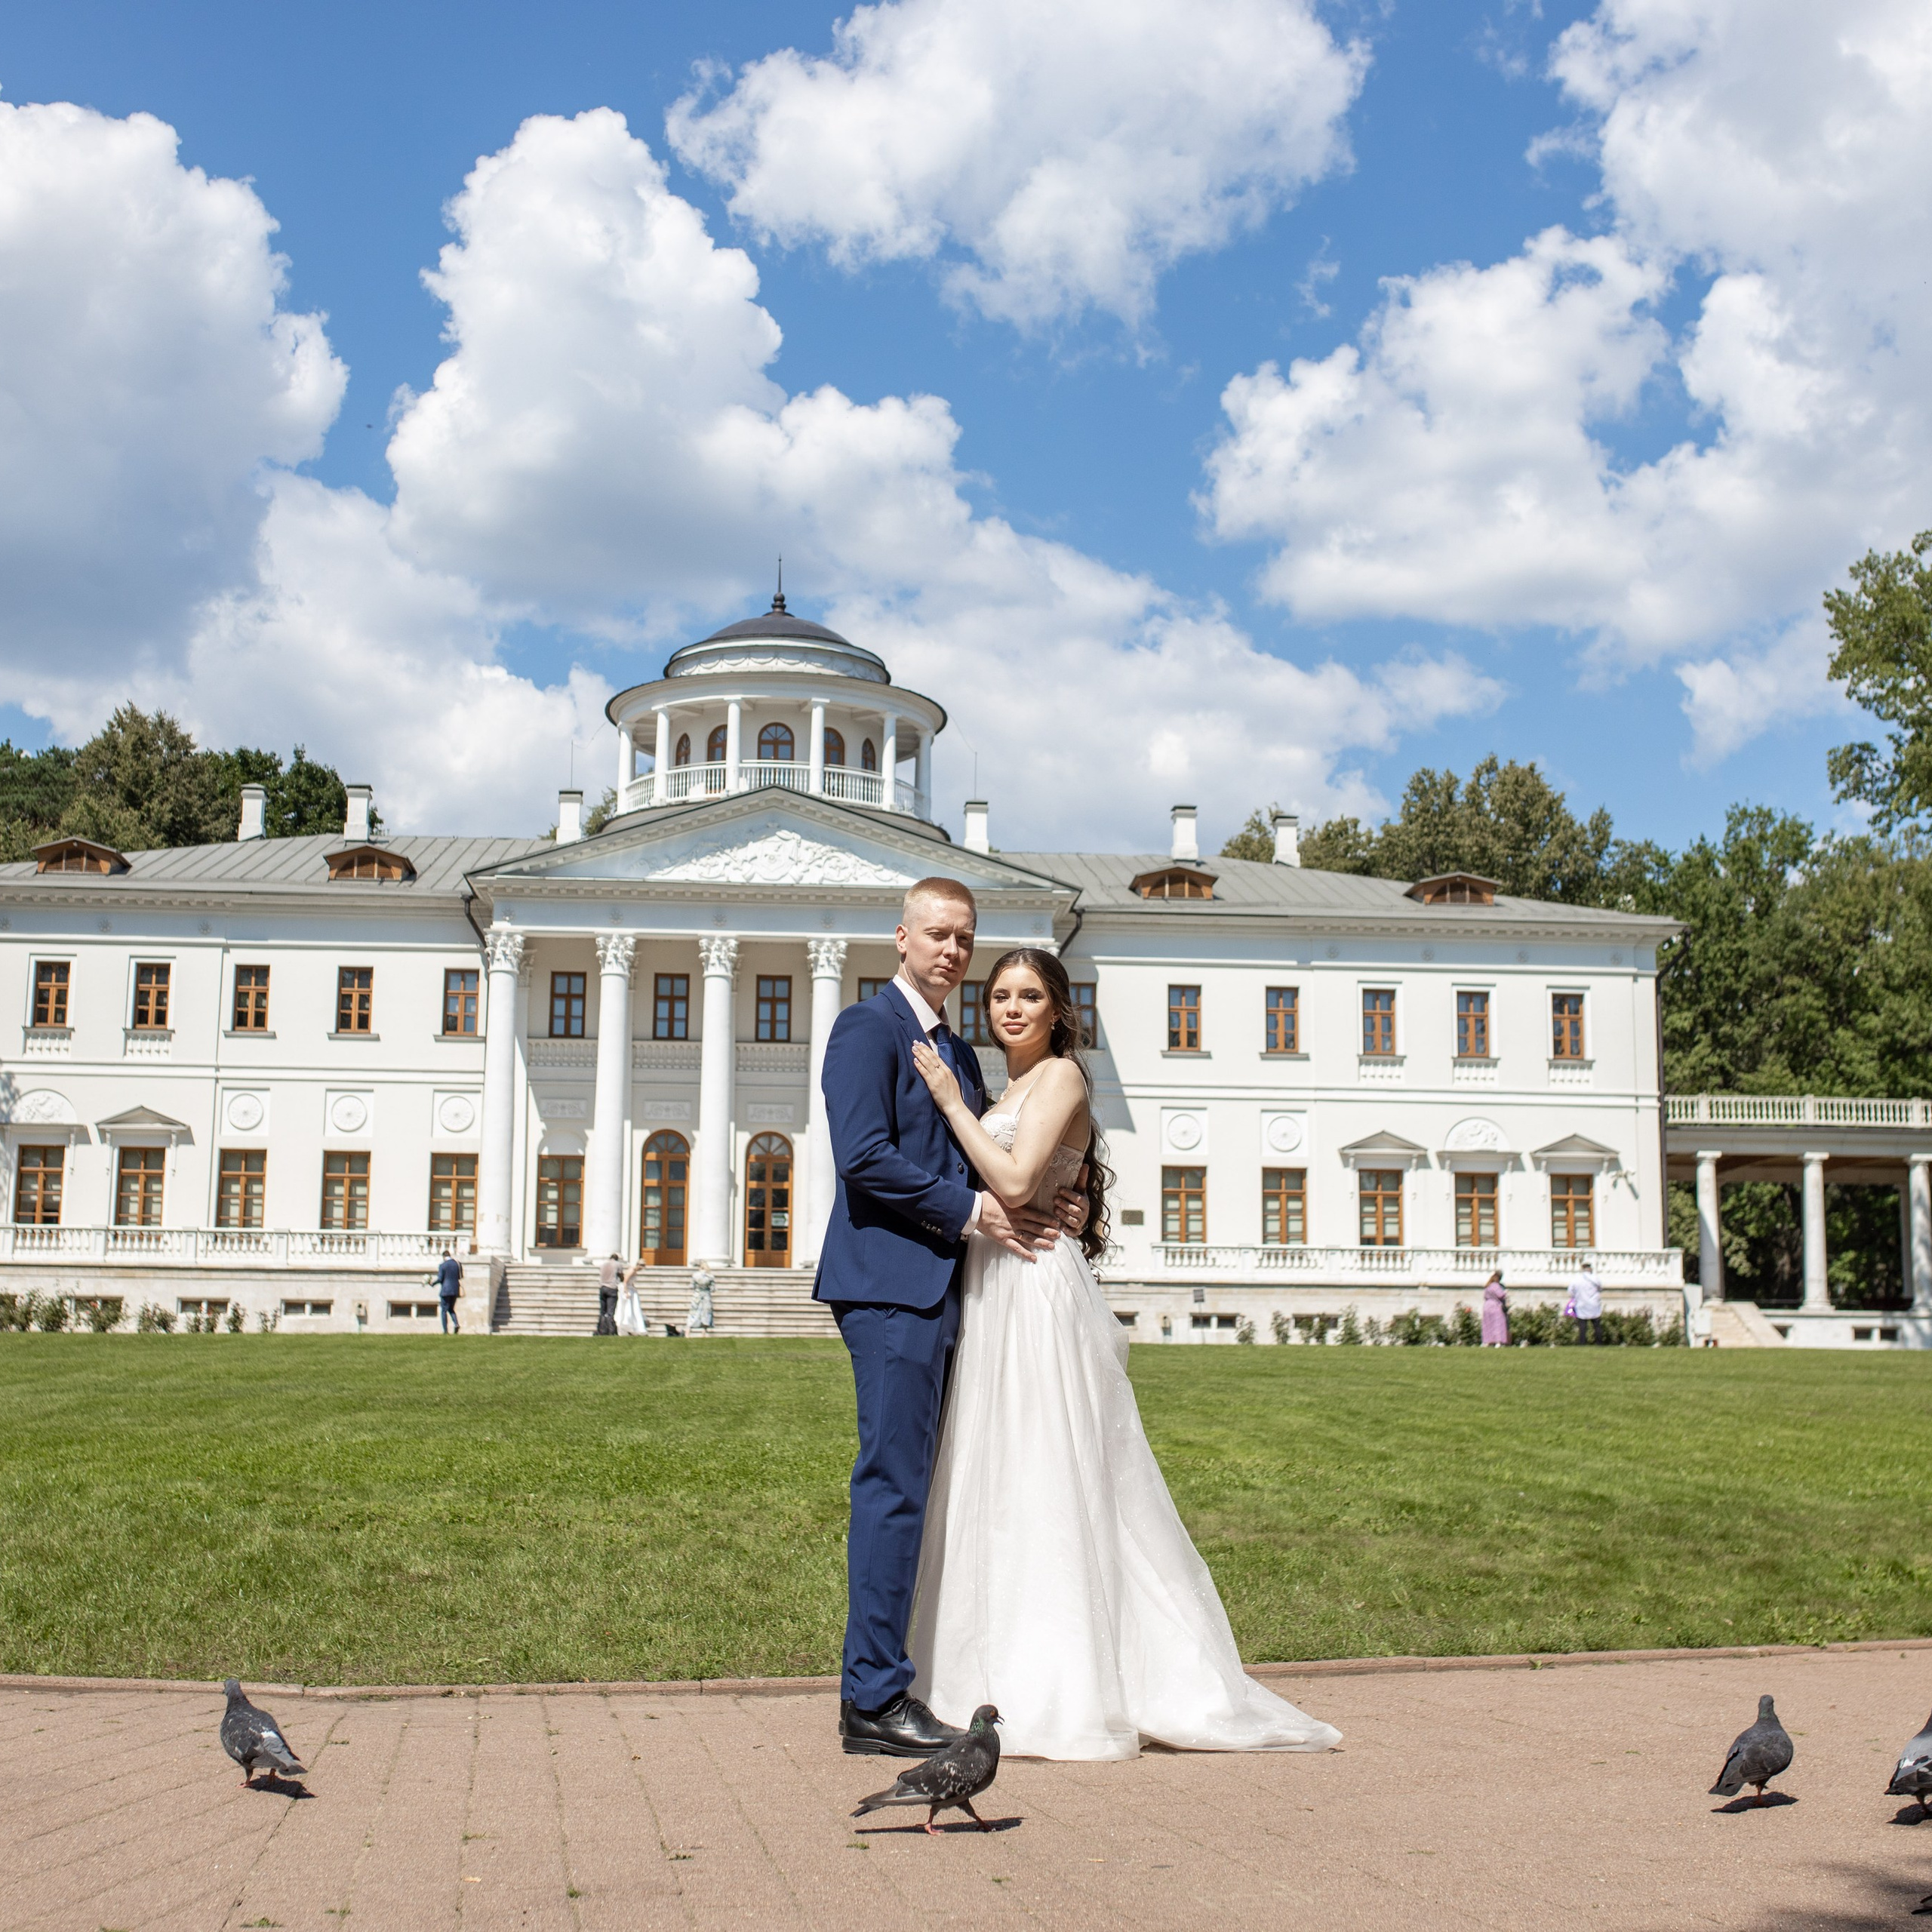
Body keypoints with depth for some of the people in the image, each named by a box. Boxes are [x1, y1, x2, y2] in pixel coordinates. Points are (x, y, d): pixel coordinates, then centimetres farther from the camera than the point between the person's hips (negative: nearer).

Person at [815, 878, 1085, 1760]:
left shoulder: (960, 1054, 23)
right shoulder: (868, 1028, -5)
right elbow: (864, 1157, -16)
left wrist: (1047, 1205, 7)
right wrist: (971, 1212, -13)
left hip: (940, 1288, 9)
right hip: (889, 1281, -9)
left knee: (911, 1487, 10)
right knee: (894, 1482, -10)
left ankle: (888, 1682, 16)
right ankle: (874, 1698, -6)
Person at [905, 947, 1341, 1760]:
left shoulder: (1060, 1076, -7)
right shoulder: (1011, 1088, 20)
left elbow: (1014, 1183, -18)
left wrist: (953, 1104, -12)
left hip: (1037, 1293, -10)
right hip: (996, 1295, 10)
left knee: (1044, 1484, -8)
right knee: (998, 1487, 10)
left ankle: (1058, 1699, -3)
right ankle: (1012, 1686, 17)